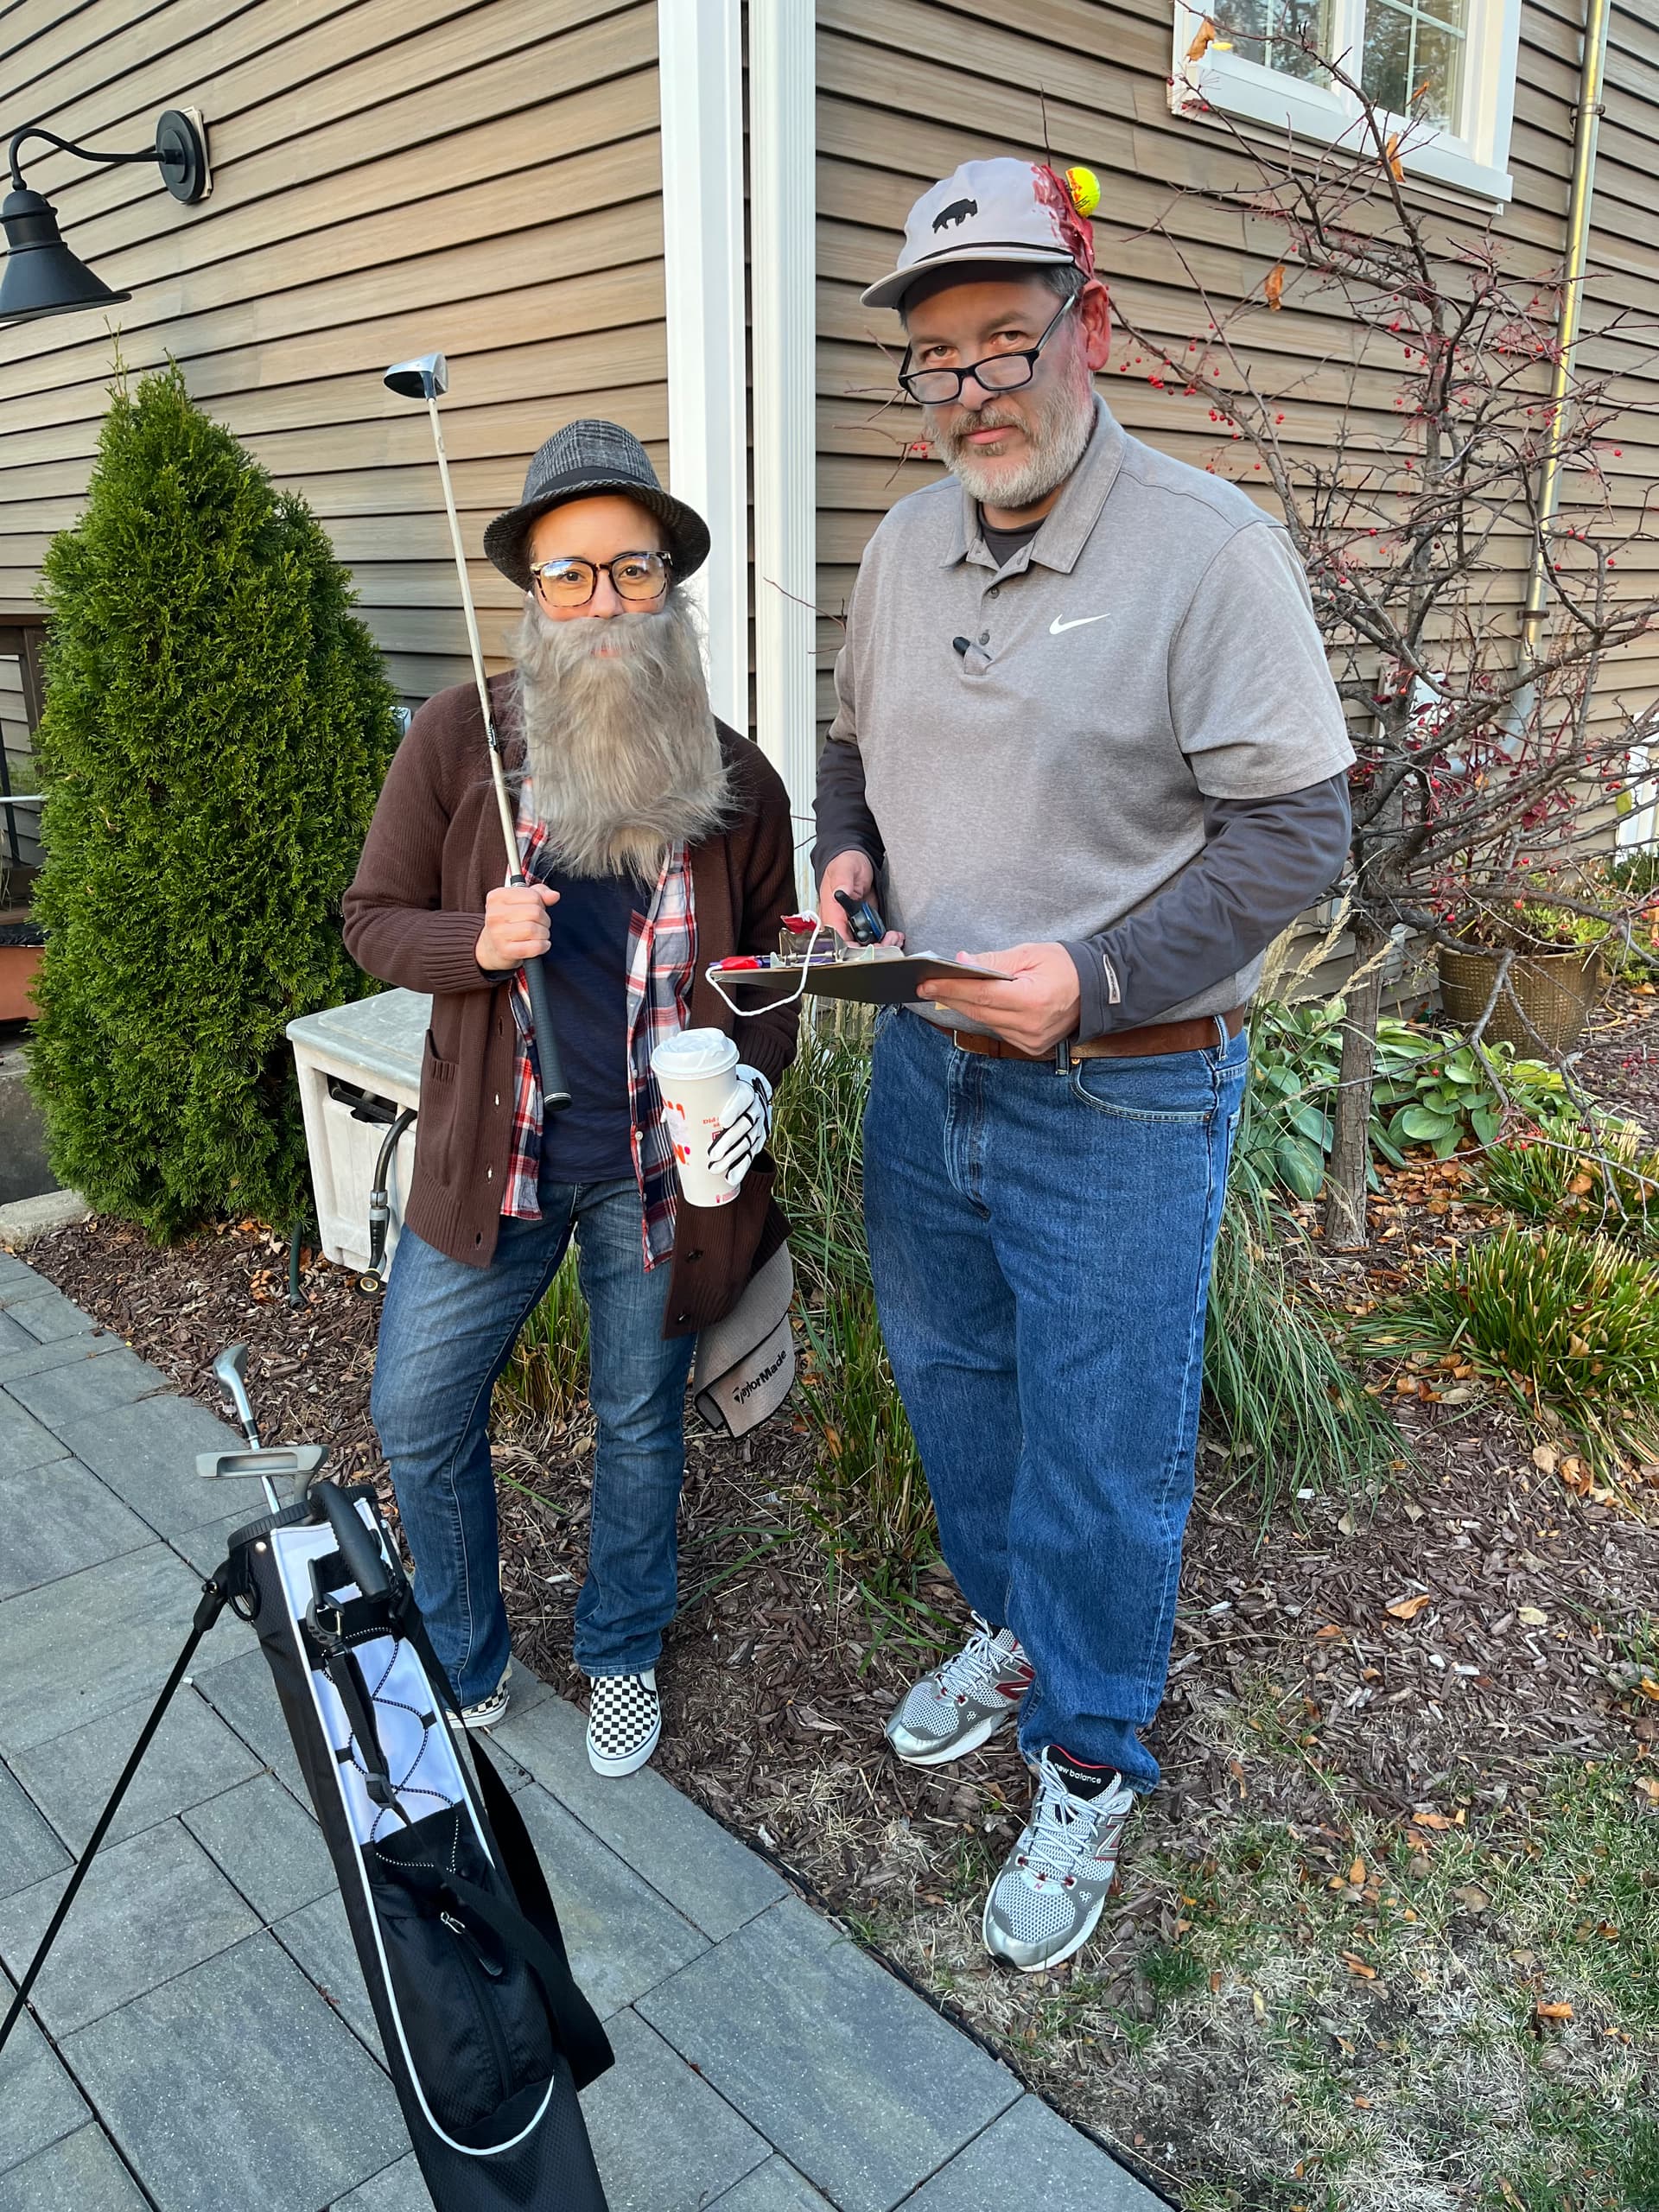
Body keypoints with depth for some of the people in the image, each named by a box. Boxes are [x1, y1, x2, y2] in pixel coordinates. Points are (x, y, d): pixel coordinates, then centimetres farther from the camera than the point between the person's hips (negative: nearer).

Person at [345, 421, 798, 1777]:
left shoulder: (737, 782, -3)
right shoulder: (459, 737, -5)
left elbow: (774, 970, 6)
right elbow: (375, 921, 0)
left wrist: (755, 1077, -14)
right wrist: (477, 940, -21)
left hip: (663, 1164, 0)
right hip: (491, 1154, 1)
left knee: (642, 1422, 16)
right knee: (419, 1417, 9)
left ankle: (623, 1656, 43)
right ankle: (465, 1666, 37)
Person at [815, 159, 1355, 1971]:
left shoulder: (1210, 550, -14)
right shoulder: (906, 546, 7)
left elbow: (1296, 828, -16)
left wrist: (1096, 978, -24)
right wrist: (845, 849, 0)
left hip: (1121, 1093, -6)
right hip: (925, 1057, 7)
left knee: (1103, 1441, 5)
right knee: (944, 1371, 21)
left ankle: (1087, 1765, 28)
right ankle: (1009, 1630, 47)